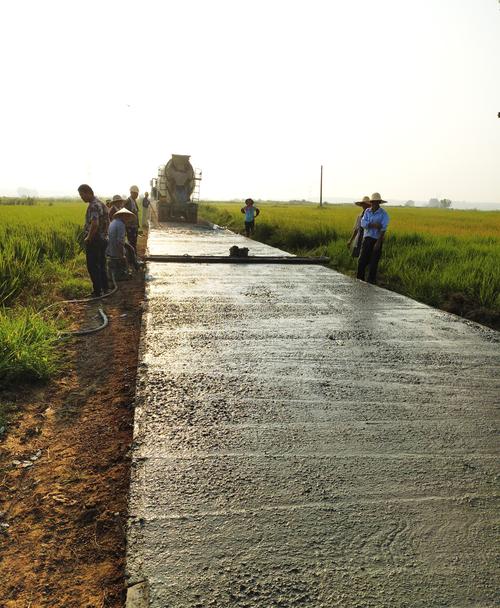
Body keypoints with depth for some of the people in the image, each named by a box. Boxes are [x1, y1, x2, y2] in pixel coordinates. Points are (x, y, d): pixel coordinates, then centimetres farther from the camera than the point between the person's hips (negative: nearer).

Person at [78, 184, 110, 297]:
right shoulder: (101, 203, 13)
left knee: (93, 267, -2)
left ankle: (98, 291, 2)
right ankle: (104, 288, 26)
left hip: (94, 241, -10)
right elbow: (107, 221, 22)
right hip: (103, 239, 10)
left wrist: (88, 238, -20)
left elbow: (94, 224, -31)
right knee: (101, 265, 18)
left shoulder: (94, 205, -19)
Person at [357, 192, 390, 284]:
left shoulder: (383, 213, -8)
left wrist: (378, 242, -21)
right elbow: (363, 224, -7)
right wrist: (373, 225, -23)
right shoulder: (367, 211, 7)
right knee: (362, 260, 1)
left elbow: (383, 229, -14)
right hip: (367, 238, 4)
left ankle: (371, 281, 12)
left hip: (377, 239, -4)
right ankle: (360, 280, 12)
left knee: (373, 262, 2)